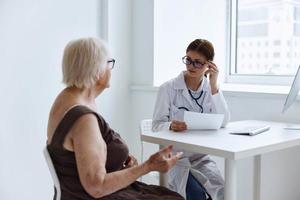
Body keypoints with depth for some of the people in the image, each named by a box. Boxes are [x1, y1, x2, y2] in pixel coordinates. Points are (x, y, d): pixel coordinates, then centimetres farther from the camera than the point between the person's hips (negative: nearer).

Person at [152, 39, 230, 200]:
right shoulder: (168, 88, -5)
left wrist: (213, 85, -13)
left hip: (202, 156, 4)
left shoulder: (211, 89, 6)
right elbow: (157, 125, -6)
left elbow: (223, 122, -8)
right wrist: (171, 126, -29)